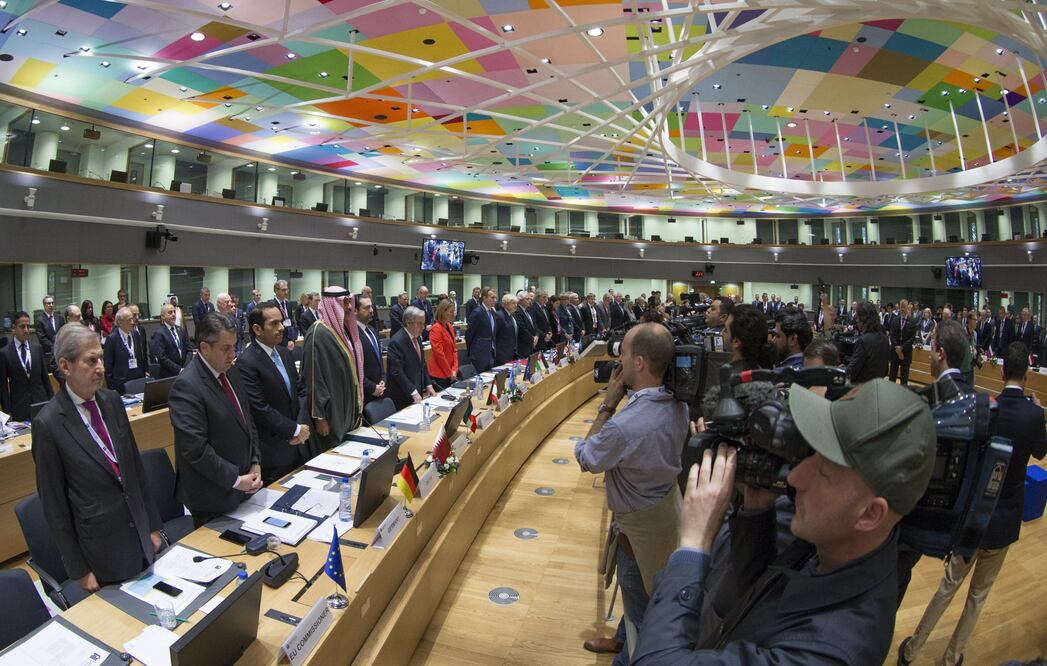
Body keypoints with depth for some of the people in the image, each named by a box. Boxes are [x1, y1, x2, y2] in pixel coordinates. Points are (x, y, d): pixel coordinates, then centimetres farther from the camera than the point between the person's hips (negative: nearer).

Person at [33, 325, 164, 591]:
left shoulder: (112, 401, -1)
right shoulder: (48, 424, -15)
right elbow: (53, 503, -9)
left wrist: (153, 525, 8)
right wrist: (79, 570, -4)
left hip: (140, 533, 4)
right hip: (101, 546, -4)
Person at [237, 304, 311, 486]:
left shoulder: (284, 353, 8)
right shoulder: (246, 363, -17)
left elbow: (301, 391, 9)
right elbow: (260, 409, -20)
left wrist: (302, 426, -6)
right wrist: (295, 430, -13)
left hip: (296, 446, 7)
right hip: (272, 452, -7)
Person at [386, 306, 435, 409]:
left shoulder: (417, 337, 7)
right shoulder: (397, 342, -20)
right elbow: (397, 372, -22)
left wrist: (428, 385, 8)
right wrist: (413, 392, -21)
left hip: (417, 392, 8)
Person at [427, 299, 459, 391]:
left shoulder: (450, 327, 9)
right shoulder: (436, 329, -15)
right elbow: (439, 353, -17)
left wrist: (454, 370, 0)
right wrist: (450, 373, -10)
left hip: (451, 373, 7)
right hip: (439, 374, -7)